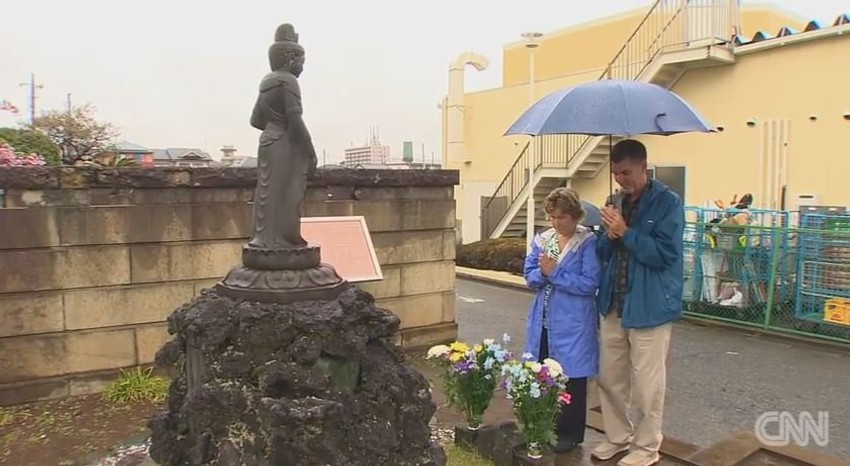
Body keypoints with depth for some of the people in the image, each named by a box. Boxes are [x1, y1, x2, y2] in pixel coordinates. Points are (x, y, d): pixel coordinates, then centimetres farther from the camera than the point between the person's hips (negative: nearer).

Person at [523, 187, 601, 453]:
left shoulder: (588, 242, -10)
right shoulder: (541, 240, 7)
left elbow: (589, 283, -18)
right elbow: (530, 277, 5)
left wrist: (554, 273, -18)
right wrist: (543, 272, -17)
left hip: (572, 323, -5)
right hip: (544, 321, 5)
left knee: (571, 378, 8)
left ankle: (571, 433, 22)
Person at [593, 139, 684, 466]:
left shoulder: (667, 202, -10)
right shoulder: (615, 202, 9)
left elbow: (665, 254, -18)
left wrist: (625, 232, -20)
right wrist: (609, 235, -9)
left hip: (649, 307, -6)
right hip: (613, 304, 6)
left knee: (647, 383, 5)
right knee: (609, 377, 15)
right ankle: (618, 436, 33)